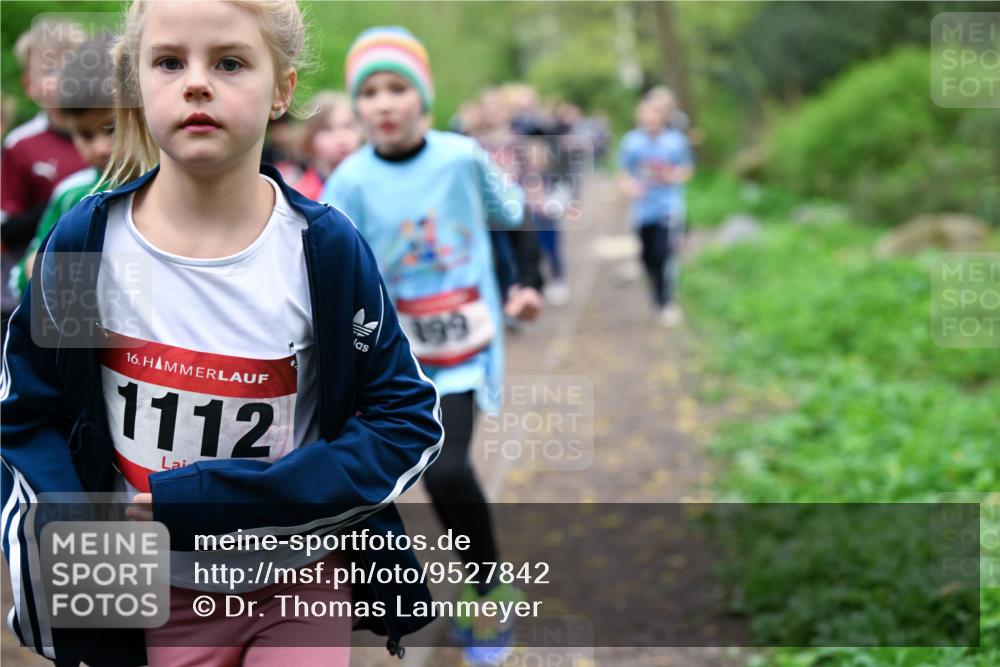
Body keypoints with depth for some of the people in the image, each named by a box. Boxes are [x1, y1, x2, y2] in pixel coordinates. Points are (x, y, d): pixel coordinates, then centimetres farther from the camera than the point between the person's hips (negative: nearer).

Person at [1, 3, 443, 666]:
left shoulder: (328, 250, -14)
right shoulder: (86, 241, -10)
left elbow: (410, 424, -11)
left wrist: (218, 496, -20)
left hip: (302, 586, -1)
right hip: (161, 592, 2)